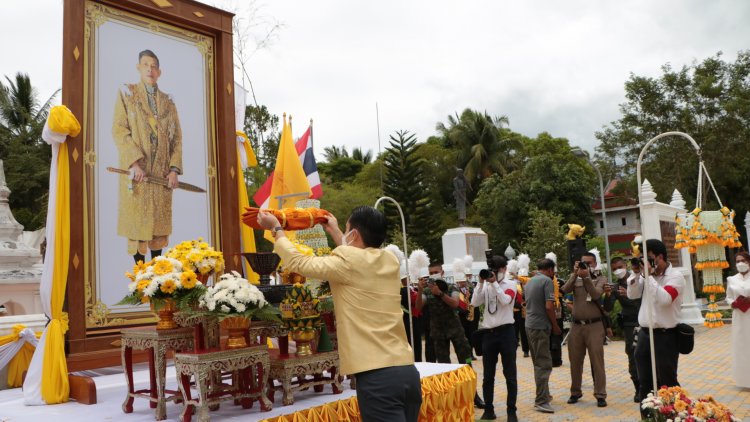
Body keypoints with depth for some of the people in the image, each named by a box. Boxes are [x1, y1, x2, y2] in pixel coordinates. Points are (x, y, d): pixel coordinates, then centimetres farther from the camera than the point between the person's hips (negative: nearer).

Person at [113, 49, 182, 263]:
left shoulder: (168, 102, 15)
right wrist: (134, 162, -17)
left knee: (159, 221, 5)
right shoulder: (127, 93, 5)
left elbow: (176, 136, 9)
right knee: (137, 220, -3)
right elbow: (119, 129, -5)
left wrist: (174, 168, -4)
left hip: (162, 172, 3)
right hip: (136, 169, -3)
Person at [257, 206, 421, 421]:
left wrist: (276, 228, 16)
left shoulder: (349, 263, -9)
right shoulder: (390, 261, 10)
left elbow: (298, 262, 1)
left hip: (377, 376, -7)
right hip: (407, 371, 7)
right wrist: (334, 232, 42)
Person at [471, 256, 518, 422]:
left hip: (506, 332, -4)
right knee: (488, 376, 10)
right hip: (489, 333, 4)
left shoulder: (510, 284, -1)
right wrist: (481, 283, -9)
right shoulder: (486, 286, 8)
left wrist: (494, 283, -17)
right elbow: (474, 303, -4)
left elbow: (505, 300, -19)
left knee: (510, 375, 4)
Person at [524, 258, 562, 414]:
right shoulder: (547, 280, -10)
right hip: (541, 326, -9)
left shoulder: (529, 282, 15)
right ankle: (541, 401, -6)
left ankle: (543, 394, 26)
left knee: (539, 362, 17)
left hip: (529, 325, 9)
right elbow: (549, 306, -18)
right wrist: (555, 325, -6)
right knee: (544, 363, -6)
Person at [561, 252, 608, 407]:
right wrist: (575, 274, -17)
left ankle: (600, 395, 5)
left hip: (594, 325, -3)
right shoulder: (575, 278, 9)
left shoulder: (601, 279, 2)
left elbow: (596, 294, -15)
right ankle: (575, 392, 22)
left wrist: (586, 277, -20)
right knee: (575, 361, 10)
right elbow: (565, 290, -10)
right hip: (576, 325, 3)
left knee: (597, 361, -2)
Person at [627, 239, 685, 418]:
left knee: (667, 382, 1)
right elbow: (632, 295, 7)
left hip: (665, 335, -7)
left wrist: (649, 275, -23)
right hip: (644, 333, 7)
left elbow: (664, 299, -26)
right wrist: (636, 273, -5)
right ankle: (646, 416, 28)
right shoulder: (647, 274, 7)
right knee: (645, 381, 16)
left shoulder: (675, 276, -11)